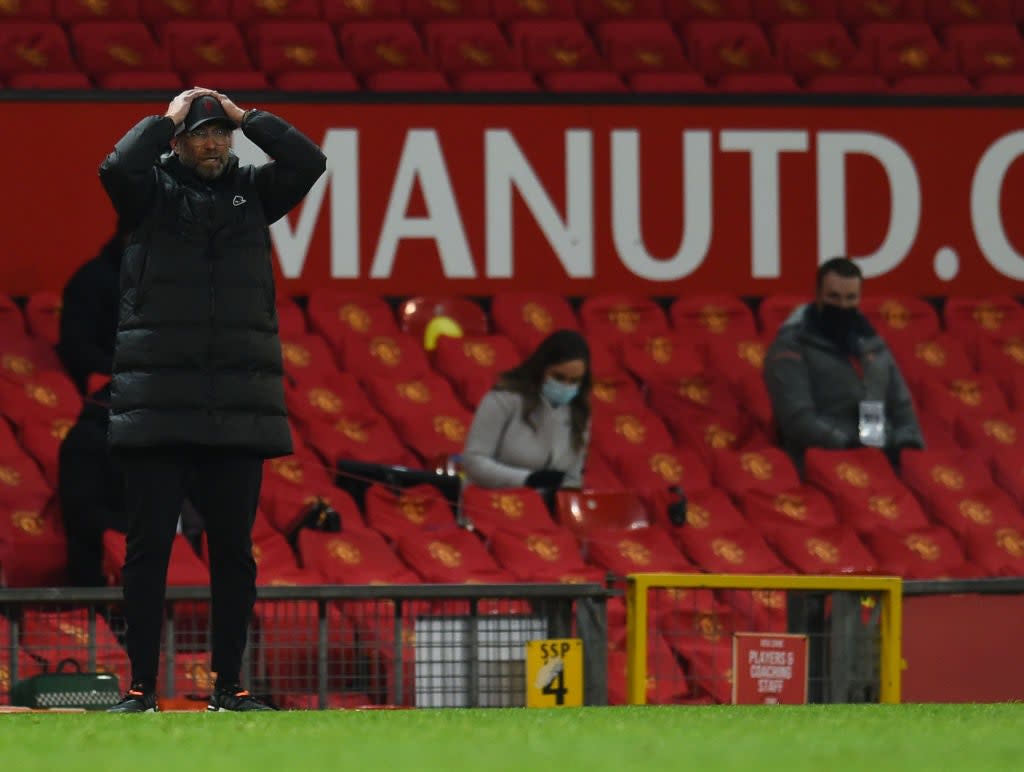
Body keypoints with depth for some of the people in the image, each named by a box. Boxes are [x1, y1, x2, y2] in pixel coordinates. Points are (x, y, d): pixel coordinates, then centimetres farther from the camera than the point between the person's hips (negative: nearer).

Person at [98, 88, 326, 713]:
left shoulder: (251, 190, 14)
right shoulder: (151, 190, 6)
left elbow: (309, 162, -1)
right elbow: (117, 167, -15)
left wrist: (246, 117, 4)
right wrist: (169, 117, -3)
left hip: (239, 404, 2)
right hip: (159, 403, -2)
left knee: (234, 549, 4)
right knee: (149, 547, -1)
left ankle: (229, 687, 11)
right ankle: (142, 688, 3)